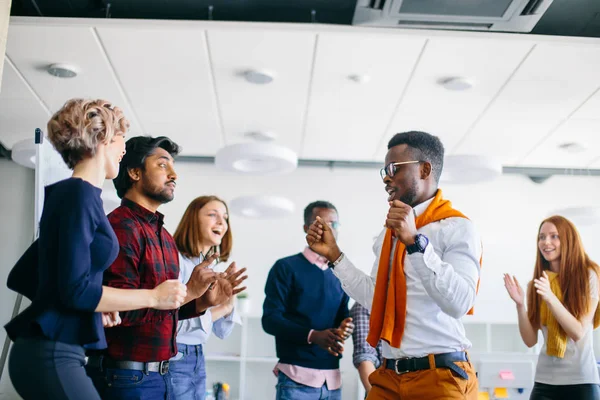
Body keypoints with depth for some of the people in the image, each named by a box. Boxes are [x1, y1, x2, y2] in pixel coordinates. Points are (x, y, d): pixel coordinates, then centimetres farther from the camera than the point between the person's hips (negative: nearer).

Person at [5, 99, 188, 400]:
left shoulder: (68, 193, 14)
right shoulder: (80, 193, -13)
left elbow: (20, 280, 19)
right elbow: (75, 289, -20)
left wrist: (94, 302, 13)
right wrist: (153, 297, -11)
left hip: (51, 351, 9)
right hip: (52, 354, -9)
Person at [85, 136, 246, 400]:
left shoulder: (165, 237, 13)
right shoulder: (121, 227, -16)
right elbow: (120, 309, -24)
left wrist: (203, 301, 2)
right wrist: (187, 291, -20)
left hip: (160, 374, 9)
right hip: (126, 376, -9)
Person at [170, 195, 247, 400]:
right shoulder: (177, 261, -13)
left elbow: (222, 332, 12)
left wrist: (229, 304, -6)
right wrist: (218, 309, -18)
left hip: (198, 360, 8)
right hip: (173, 359, -8)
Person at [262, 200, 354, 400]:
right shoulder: (286, 267, -1)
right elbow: (270, 319, -9)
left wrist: (345, 328, -7)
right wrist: (312, 336, -23)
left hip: (332, 379, 5)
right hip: (297, 376, -5)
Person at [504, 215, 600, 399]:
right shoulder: (536, 284, 5)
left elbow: (578, 332, -9)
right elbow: (530, 340, 4)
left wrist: (550, 298, -21)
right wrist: (520, 304, -11)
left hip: (581, 381, -3)